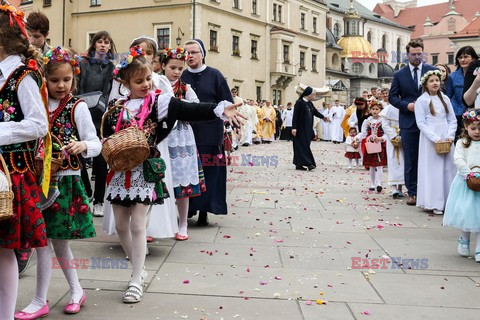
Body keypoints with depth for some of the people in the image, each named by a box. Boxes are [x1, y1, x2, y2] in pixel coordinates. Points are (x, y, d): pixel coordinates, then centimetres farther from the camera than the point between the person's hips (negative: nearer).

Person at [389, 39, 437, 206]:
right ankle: (412, 193, 11)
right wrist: (407, 105, -10)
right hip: (408, 122, 0)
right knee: (410, 159, 5)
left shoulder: (432, 71, 4)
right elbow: (392, 97, 6)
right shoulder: (399, 74, 5)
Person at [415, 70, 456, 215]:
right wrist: (436, 138, -15)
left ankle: (448, 201, 10)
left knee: (448, 169, 3)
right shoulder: (421, 101, -1)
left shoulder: (445, 99, 11)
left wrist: (450, 136, -6)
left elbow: (453, 120, 10)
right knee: (433, 170, -3)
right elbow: (421, 123, -7)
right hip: (430, 140, -4)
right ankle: (435, 204, 1)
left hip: (446, 139, 4)